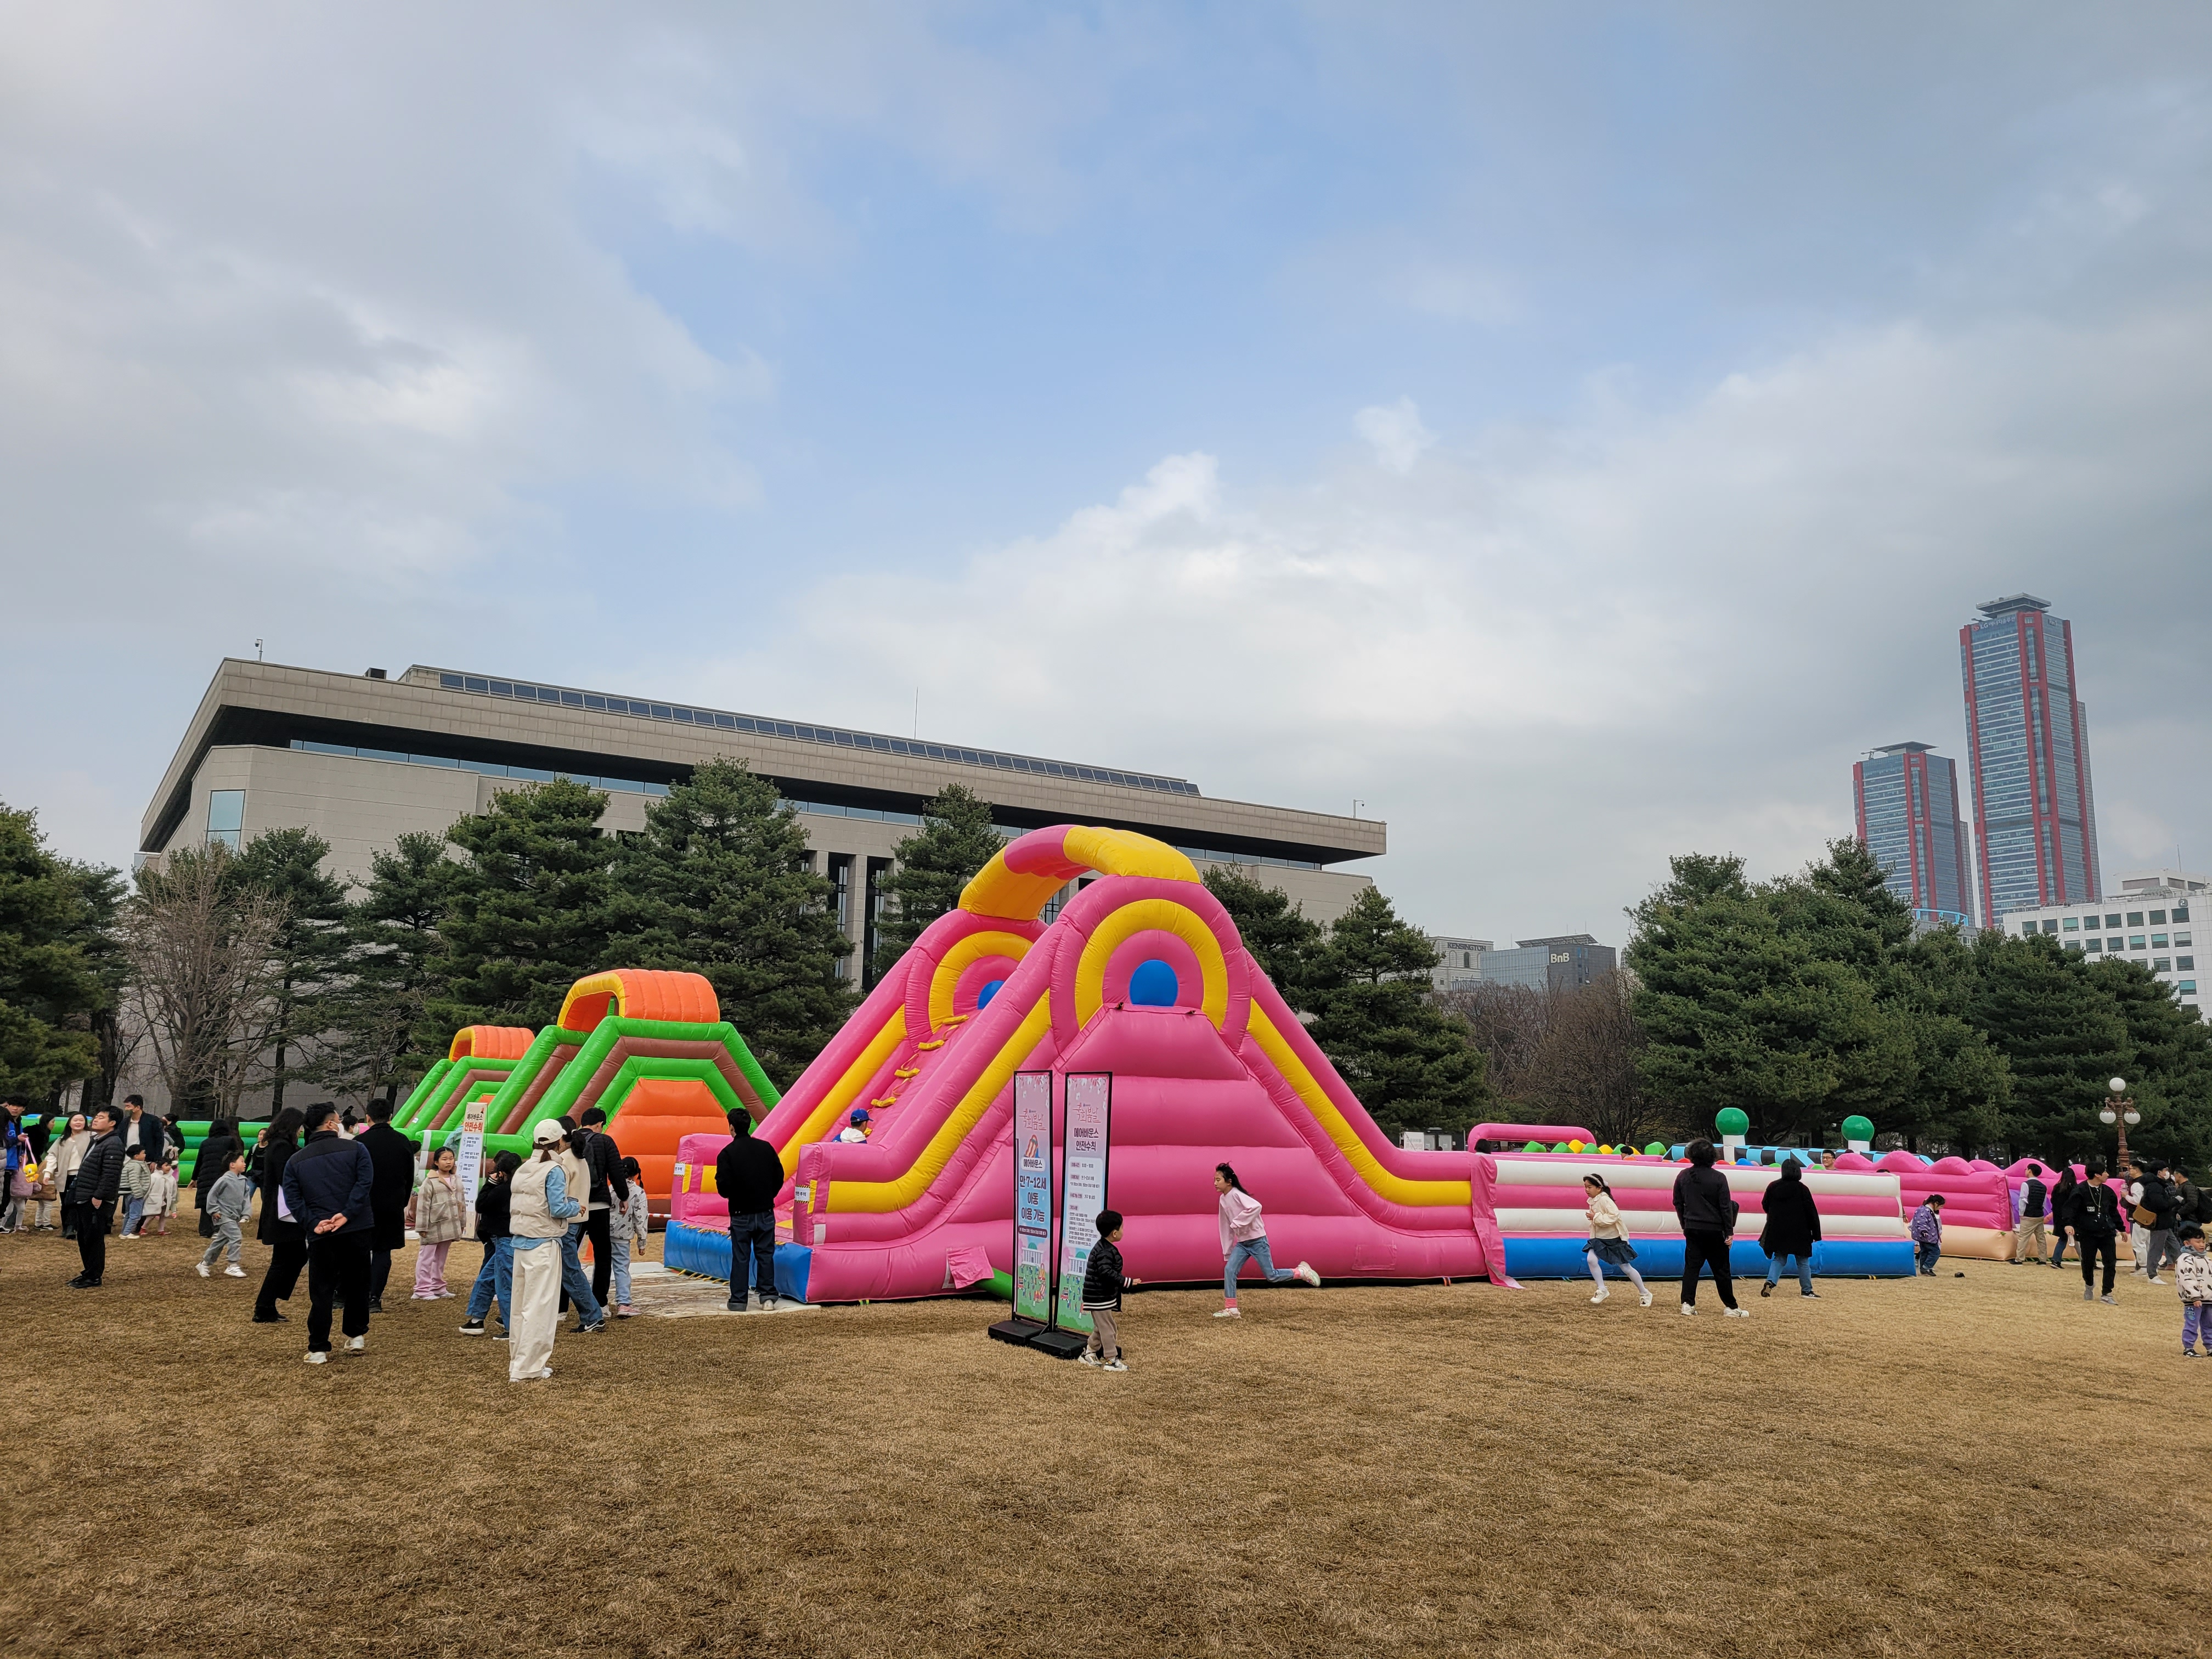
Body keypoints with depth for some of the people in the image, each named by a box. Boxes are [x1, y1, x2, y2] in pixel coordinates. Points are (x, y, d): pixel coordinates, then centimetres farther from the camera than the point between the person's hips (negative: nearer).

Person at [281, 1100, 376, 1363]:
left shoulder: (295, 1161, 8)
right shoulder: (356, 1149, 0)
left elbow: (293, 1199, -2)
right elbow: (365, 1183, -14)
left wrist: (313, 1223, -7)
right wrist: (347, 1214, -15)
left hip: (320, 1236, 1)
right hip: (357, 1230, -1)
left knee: (321, 1292, 7)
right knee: (356, 1284, 16)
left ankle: (319, 1350, 6)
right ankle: (356, 1336, 24)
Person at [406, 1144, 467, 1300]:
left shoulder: (456, 1181, 10)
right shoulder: (430, 1181, -11)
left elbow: (461, 1203, 17)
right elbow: (422, 1205, -13)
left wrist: (462, 1223, 15)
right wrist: (422, 1227, -15)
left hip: (449, 1227, 7)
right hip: (433, 1227, -7)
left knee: (441, 1258, 16)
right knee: (426, 1258, -1)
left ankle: (438, 1287, 24)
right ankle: (422, 1290, 3)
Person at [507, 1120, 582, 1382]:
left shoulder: (522, 1170, 9)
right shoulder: (554, 1170, -12)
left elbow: (513, 1207, 13)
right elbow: (557, 1209, -18)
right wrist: (576, 1208, 1)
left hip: (521, 1242, 8)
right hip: (544, 1245, -8)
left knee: (521, 1303, 16)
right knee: (540, 1306, -2)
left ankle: (518, 1359, 26)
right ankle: (527, 1369, 0)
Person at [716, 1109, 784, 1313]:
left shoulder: (727, 1153, -12)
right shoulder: (766, 1148, 0)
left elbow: (723, 1186, -13)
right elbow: (779, 1176, 5)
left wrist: (732, 1196, 9)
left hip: (741, 1214, -3)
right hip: (766, 1212, 3)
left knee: (740, 1257, 6)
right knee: (765, 1254, 10)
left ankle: (738, 1301, 8)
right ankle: (768, 1296, 8)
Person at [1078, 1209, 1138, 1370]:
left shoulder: (1104, 1248, 9)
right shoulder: (1105, 1252, -24)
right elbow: (1107, 1273, -32)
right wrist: (1128, 1282, -30)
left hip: (1100, 1296, 10)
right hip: (1099, 1297, -10)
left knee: (1101, 1327, 20)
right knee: (1108, 1328, -1)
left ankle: (1088, 1353, 31)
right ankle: (1112, 1360, 6)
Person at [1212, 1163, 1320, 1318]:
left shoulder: (1236, 1194, -19)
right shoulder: (1223, 1200, 7)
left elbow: (1256, 1206, -37)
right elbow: (1225, 1228, 14)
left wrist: (1237, 1223, -29)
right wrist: (1227, 1253, 16)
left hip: (1257, 1241, -8)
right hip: (1242, 1243, 8)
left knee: (1271, 1276, -2)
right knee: (1229, 1270, -6)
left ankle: (1301, 1272, 19)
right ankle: (1231, 1309, -1)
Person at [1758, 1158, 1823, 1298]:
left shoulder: (1773, 1186, -1)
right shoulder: (1802, 1189, -11)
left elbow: (1765, 1205, 10)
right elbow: (1812, 1212, -9)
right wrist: (1816, 1233, -3)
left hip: (1778, 1231, 3)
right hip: (1799, 1233, -3)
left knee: (1779, 1258, 12)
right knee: (1803, 1262, 10)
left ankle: (1770, 1282, -8)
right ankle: (1806, 1290, 15)